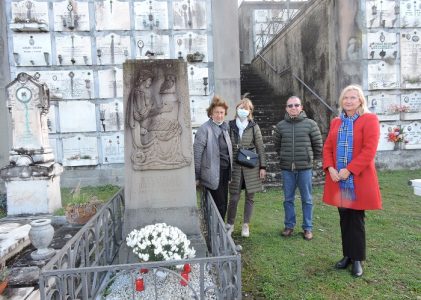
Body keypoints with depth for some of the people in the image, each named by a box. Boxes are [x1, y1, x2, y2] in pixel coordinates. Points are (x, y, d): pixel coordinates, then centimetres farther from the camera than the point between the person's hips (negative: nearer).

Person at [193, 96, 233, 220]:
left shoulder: (224, 128, 11)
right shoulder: (204, 129, -12)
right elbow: (197, 153, -14)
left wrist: (230, 170, 12)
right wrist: (196, 176, -13)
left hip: (225, 171, 7)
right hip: (213, 173, -7)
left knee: (224, 204, 14)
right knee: (219, 205, -1)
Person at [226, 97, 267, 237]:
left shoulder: (254, 127, 1)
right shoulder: (230, 126, 1)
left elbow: (260, 148, 2)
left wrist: (262, 167, -1)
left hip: (251, 167, 1)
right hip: (235, 166, 0)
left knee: (250, 197, 7)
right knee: (234, 197, 0)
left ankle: (246, 225, 22)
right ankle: (230, 224, 20)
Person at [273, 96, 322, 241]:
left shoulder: (310, 124, -3)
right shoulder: (280, 125, 2)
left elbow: (318, 144, 5)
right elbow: (277, 145, 14)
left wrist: (311, 158, 10)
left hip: (305, 168, -2)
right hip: (287, 168, 2)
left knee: (307, 199, 8)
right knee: (288, 199, 11)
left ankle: (308, 228, 21)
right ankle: (289, 226, 25)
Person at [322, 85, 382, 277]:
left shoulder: (369, 120, -5)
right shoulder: (336, 122, 12)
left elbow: (369, 150, -15)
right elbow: (327, 147, 9)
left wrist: (349, 170, -19)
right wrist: (330, 168, -7)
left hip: (358, 180, -5)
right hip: (338, 179, 5)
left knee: (356, 220, 4)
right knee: (344, 219, 13)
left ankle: (357, 259, 19)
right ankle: (347, 255, 26)